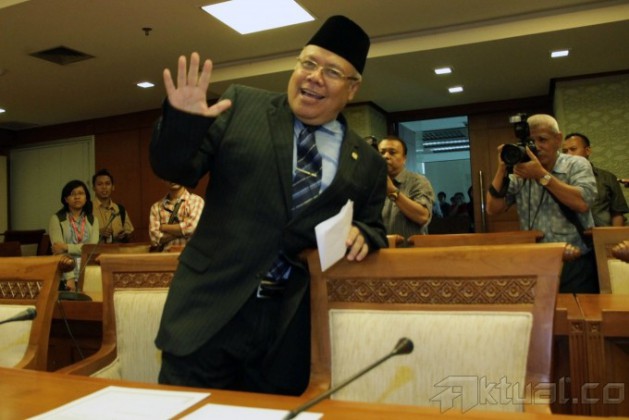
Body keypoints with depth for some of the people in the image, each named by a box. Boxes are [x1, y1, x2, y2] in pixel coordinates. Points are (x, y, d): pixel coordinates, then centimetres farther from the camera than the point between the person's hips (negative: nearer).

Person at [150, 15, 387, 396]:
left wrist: (362, 235, -8)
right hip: (211, 308, -1)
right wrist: (182, 121, -17)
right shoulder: (242, 105, 2)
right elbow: (176, 169, 2)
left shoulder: (368, 164, 7)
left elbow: (373, 227, 15)